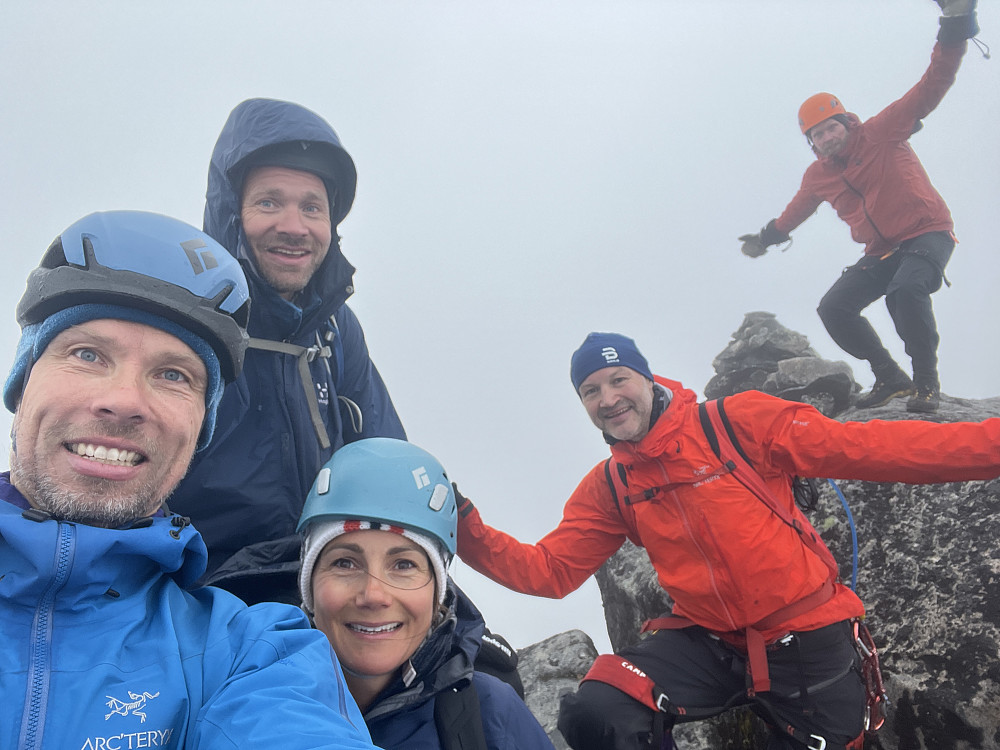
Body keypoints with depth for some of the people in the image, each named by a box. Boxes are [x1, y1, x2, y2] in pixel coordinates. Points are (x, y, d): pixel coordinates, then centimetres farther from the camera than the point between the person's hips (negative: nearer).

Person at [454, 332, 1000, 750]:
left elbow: (864, 446, -13)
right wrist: (466, 529, -15)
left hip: (807, 643, -1)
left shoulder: (739, 424, -10)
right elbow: (548, 570, -1)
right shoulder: (607, 489, 2)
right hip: (708, 642, 2)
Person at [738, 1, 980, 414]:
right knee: (834, 309, -6)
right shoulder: (818, 177, 5)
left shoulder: (882, 133, -9)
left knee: (906, 289, -35)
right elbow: (796, 210, 25)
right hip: (881, 251, 6)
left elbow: (930, 88, -16)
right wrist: (767, 237, 35)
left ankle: (926, 381, -16)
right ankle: (890, 377, 7)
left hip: (928, 233, -6)